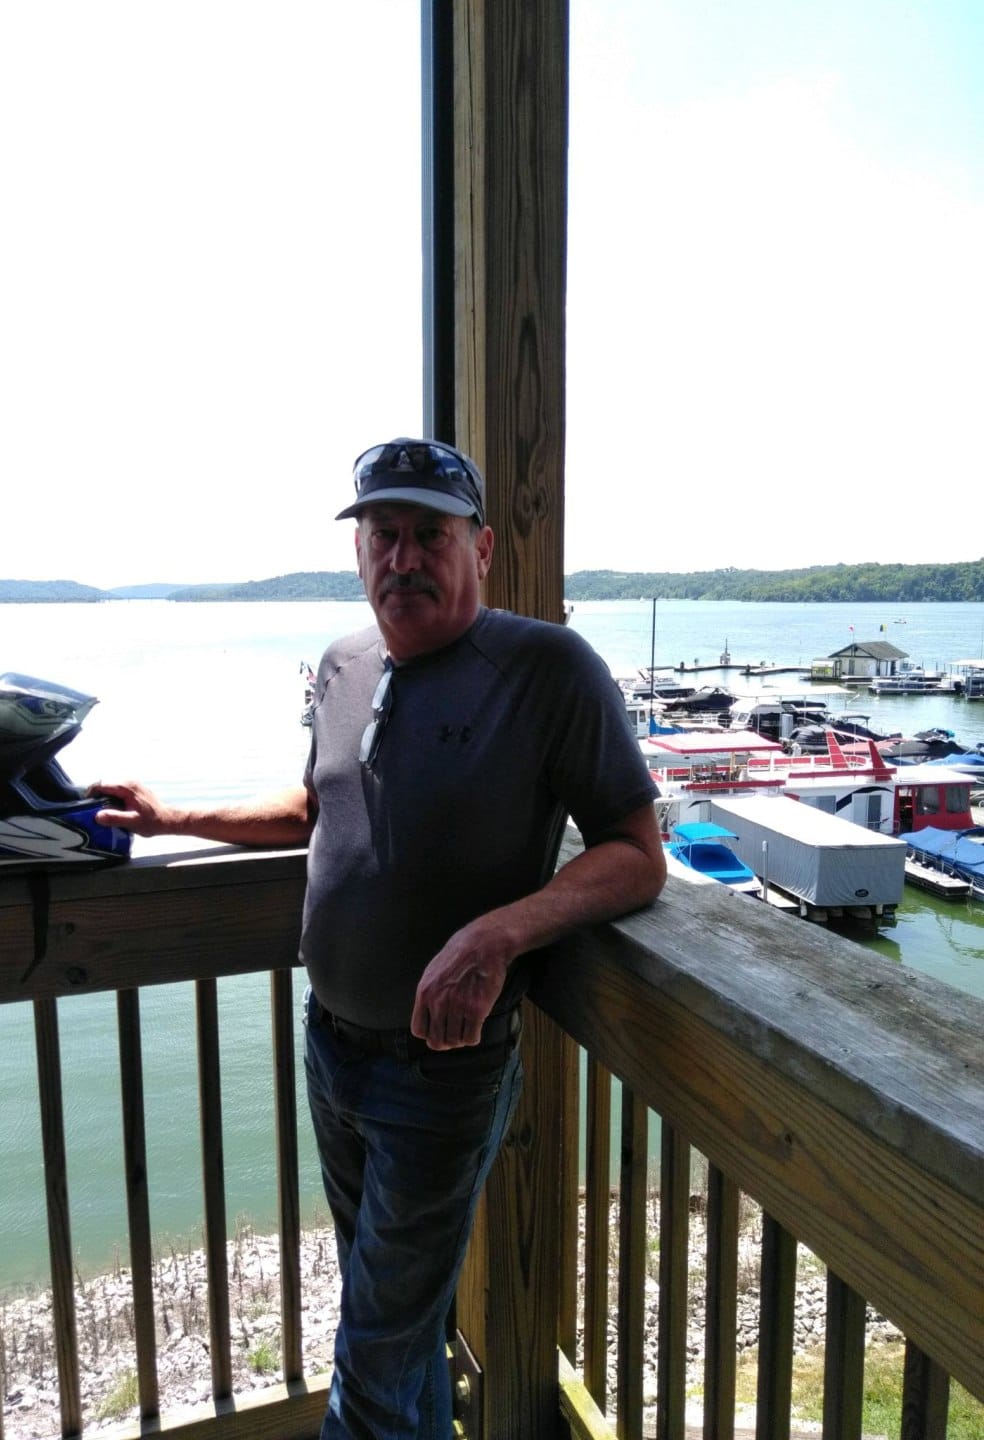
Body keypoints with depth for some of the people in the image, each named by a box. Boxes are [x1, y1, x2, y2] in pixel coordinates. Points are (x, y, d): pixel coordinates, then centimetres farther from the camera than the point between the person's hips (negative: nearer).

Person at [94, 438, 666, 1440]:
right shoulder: (344, 667, 2)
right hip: (330, 1038, 7)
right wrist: (176, 817, 14)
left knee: (382, 1351, 10)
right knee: (382, 1301, 27)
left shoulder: (550, 669, -19)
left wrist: (496, 934, -35)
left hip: (443, 1060, -6)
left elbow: (638, 858, -20)